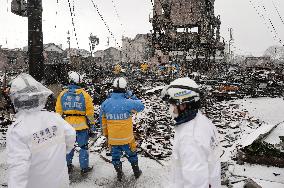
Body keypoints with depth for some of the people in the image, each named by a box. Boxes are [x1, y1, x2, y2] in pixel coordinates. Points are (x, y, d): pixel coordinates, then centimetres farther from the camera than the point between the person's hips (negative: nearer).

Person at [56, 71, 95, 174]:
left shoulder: (62, 94, -1)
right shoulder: (84, 94, -8)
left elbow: (58, 111, 4)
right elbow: (90, 111, -6)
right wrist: (92, 124, 4)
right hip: (81, 125, -2)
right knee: (83, 146, 9)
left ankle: (68, 165, 30)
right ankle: (84, 168, 16)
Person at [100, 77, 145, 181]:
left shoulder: (105, 103, -10)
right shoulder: (128, 103, -21)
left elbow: (102, 120, 1)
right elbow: (141, 106, -2)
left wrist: (105, 134, 14)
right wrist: (132, 96, 2)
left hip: (112, 138, 2)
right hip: (127, 138, -1)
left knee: (115, 156, 22)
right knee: (132, 154, 23)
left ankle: (119, 174, 36)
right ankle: (136, 172, 40)